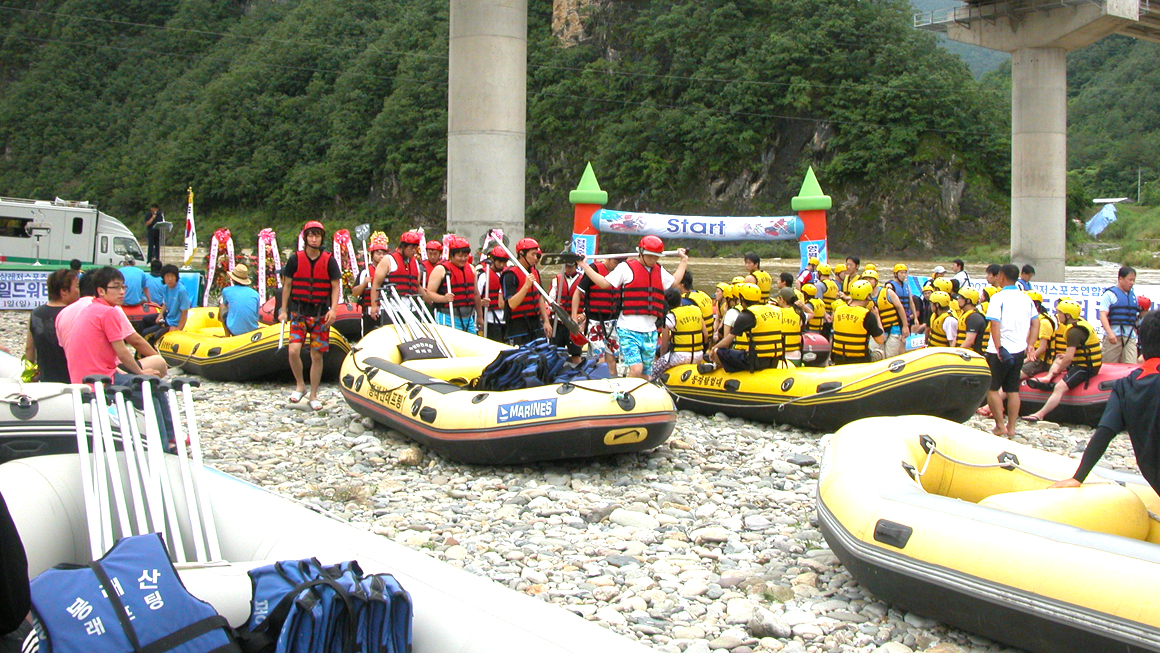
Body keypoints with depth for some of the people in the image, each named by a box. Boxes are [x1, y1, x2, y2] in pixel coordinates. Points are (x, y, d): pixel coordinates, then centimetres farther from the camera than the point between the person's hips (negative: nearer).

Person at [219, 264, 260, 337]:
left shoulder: (226, 291, -1)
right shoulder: (255, 294, 3)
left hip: (234, 330, -3)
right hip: (252, 330, 3)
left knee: (222, 306, 23)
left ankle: (227, 335, 21)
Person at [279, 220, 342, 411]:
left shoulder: (329, 261, 2)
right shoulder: (295, 259, 3)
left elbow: (336, 287, 2)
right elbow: (287, 285, 9)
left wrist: (333, 309, -12)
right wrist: (283, 310, 6)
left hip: (320, 314, 0)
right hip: (299, 311, 0)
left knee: (317, 355, 2)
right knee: (294, 350, -15)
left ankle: (313, 396, 14)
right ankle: (300, 385, 9)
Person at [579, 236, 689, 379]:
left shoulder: (660, 270, 17)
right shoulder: (626, 267, -1)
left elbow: (674, 282, 35)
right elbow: (604, 283, 0)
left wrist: (684, 262, 41)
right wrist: (584, 265, -3)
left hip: (650, 331, 6)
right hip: (628, 329, -6)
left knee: (645, 374, 7)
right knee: (636, 369, -20)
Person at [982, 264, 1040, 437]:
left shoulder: (999, 297, -12)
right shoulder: (1026, 298, 9)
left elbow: (994, 324, -22)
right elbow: (1035, 324, 10)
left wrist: (999, 348, -23)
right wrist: (1030, 345, 11)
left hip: (1001, 351, -7)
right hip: (1019, 351, 7)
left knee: (991, 388, 4)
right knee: (1013, 390, 12)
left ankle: (1000, 426, 1)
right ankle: (1011, 427, 14)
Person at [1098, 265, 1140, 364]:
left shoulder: (1133, 295, 17)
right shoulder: (1109, 294, -2)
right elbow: (1103, 315, -12)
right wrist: (1110, 333, -25)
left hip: (1130, 337, 5)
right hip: (1113, 337, -5)